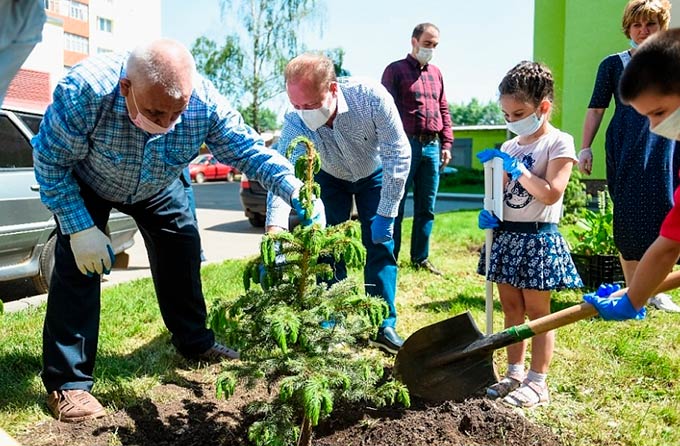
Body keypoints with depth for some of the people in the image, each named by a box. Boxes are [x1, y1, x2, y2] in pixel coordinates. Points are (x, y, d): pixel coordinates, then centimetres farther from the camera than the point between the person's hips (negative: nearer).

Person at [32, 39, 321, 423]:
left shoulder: (205, 102, -35)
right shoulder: (85, 91, -41)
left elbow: (248, 148, -25)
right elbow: (51, 162, -28)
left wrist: (294, 188, -42)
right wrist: (80, 228, -30)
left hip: (158, 188, 3)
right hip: (85, 183, -3)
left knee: (182, 254, 6)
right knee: (79, 264, -15)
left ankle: (196, 343, 28)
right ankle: (67, 383, -3)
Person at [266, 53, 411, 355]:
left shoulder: (371, 97, -37)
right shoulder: (295, 121, -33)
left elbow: (399, 154, -29)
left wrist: (386, 214, -28)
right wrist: (275, 228, -60)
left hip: (374, 175, -1)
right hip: (330, 179, 1)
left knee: (380, 244, -7)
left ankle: (383, 326, 4)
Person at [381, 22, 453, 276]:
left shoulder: (436, 74, 18)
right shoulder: (395, 70, 1)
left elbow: (444, 110, 20)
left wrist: (446, 143, 12)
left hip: (432, 146, 6)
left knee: (426, 208, 9)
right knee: (396, 205, 0)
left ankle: (420, 259, 18)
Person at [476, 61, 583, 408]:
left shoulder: (558, 143, -8)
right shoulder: (509, 147, 11)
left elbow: (551, 194, -18)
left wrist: (516, 168, -19)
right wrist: (488, 213, -1)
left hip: (538, 239, -6)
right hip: (505, 235, 7)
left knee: (536, 310, 1)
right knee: (511, 308, 12)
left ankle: (537, 384, 12)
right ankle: (514, 374, 24)